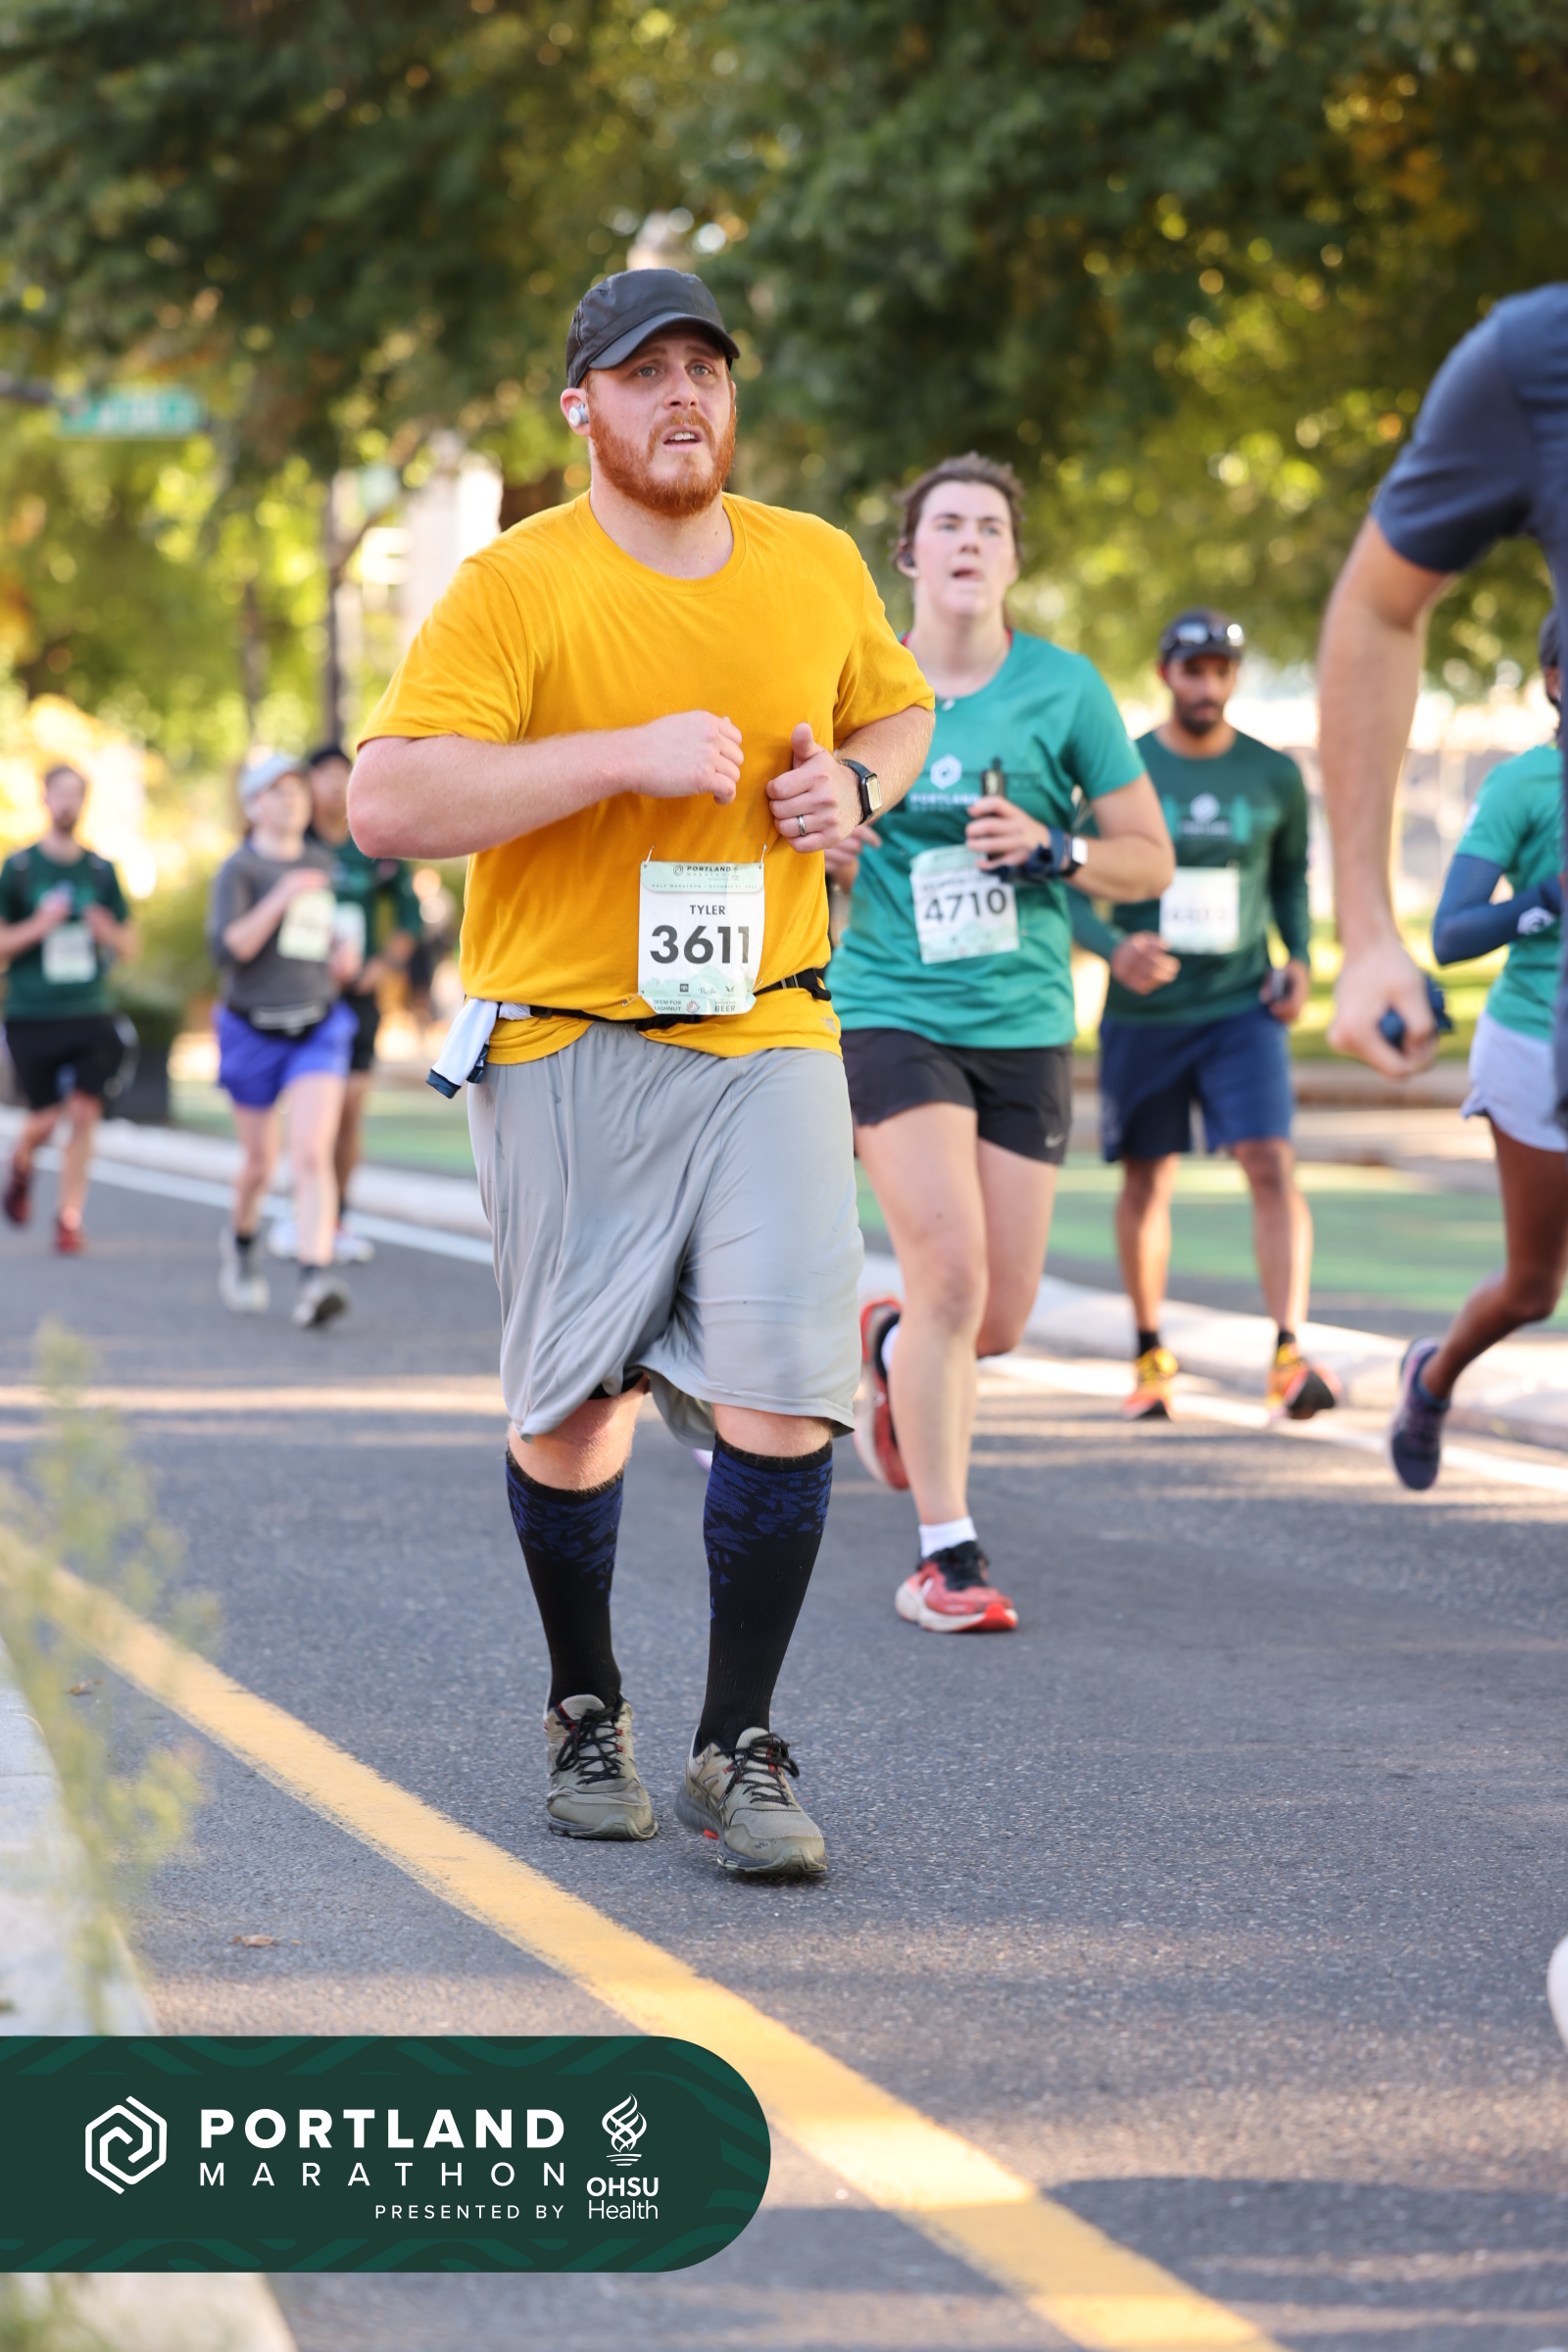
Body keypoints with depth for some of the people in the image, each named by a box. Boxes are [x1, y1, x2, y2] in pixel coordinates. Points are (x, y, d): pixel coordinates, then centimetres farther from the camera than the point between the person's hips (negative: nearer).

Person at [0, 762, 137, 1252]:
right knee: (45, 1119, -1)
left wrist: (108, 932, -7)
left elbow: (130, 944, 15)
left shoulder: (101, 871, 9)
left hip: (90, 1014, 2)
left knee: (85, 1114, -11)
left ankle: (69, 1219, -2)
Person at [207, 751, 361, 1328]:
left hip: (318, 1026, 2)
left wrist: (341, 956, 8)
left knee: (313, 1155, -16)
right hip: (253, 1031, -2)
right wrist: (282, 897, -28)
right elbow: (226, 948, -20)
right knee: (261, 1161, 12)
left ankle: (315, 1282, -27)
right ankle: (239, 1240, 44)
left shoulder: (320, 863, 9)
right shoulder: (239, 870, -7)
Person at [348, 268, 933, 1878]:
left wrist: (856, 783, 3)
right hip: (567, 1044, -2)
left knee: (779, 1392, -11)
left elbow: (899, 711, 27)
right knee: (573, 1406, 7)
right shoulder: (515, 588, -8)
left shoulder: (817, 569, 7)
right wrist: (626, 756, -23)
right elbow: (387, 803, -19)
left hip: (769, 1036, 3)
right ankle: (584, 1711, 29)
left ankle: (738, 1749, -1)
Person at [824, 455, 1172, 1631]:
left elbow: (1151, 859, 5)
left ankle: (891, 1344, 41)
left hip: (1025, 1020, 2)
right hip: (890, 1008, -2)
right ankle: (946, 1556, -10)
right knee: (951, 1271, -19)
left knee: (1001, 1318, 4)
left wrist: (1051, 849, -14)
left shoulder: (1066, 687, 2)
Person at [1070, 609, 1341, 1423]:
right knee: (1147, 1182, 8)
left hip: (1242, 1007, 0)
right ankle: (1150, 1353, 27)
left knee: (1271, 1163, -16)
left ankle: (1289, 1356, -22)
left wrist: (1300, 957, 0)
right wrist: (1115, 949, -20)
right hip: (1144, 1013, 0)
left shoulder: (1274, 776, 2)